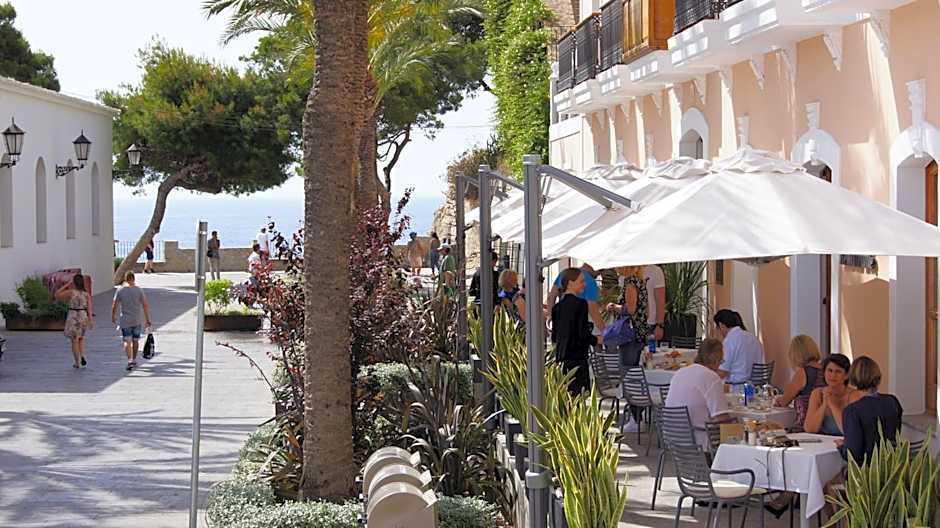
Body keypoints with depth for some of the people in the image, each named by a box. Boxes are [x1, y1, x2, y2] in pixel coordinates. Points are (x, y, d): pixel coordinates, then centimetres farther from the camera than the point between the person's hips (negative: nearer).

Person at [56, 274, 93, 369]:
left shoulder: (70, 292, -11)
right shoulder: (87, 293, -3)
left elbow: (57, 295, -1)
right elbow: (89, 307, -8)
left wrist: (66, 285, 2)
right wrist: (90, 320, -8)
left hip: (73, 317, -3)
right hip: (83, 317, 3)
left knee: (74, 340, 10)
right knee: (81, 338, 26)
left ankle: (77, 363, 15)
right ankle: (82, 357, 8)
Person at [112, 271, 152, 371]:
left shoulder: (120, 290, -5)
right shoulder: (139, 290, -4)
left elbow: (114, 306, -3)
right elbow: (145, 305, -6)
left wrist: (113, 317, 13)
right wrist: (147, 319, 1)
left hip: (125, 320, -1)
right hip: (137, 320, 1)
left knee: (127, 341, -3)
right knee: (135, 340, 16)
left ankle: (130, 360, -20)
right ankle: (134, 360, 26)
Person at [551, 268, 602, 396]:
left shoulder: (558, 306, 10)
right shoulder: (580, 304, -11)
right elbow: (583, 333, -15)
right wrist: (596, 340, 2)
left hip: (561, 356, 7)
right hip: (576, 356, -7)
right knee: (578, 394, -7)